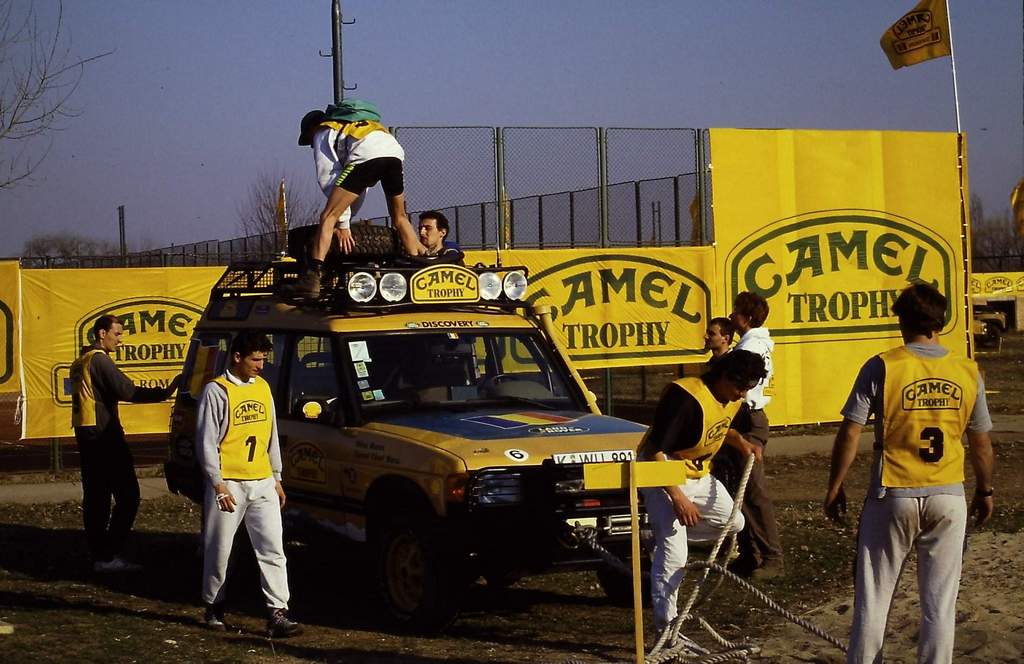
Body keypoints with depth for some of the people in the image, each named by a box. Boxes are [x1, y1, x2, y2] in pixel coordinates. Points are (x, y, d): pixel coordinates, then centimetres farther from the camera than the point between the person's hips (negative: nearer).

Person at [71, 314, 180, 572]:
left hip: (85, 433, 10)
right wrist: (165, 392, -24)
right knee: (127, 495, -8)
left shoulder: (80, 362, 18)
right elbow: (127, 391, -24)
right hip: (103, 434, -10)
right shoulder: (99, 360, -14)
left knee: (95, 495, 11)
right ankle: (110, 556, -10)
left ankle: (98, 554, 13)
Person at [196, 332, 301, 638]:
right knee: (219, 550, 6)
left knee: (273, 549, -3)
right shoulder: (216, 391, -8)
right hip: (228, 484, -5)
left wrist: (277, 479, 16)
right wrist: (218, 485, -15)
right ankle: (213, 606, 24)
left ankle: (278, 613, -5)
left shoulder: (263, 387, 12)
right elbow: (206, 442, -10)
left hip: (262, 483, 5)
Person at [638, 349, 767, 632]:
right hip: (664, 477, -9)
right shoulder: (685, 397, -30)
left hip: (698, 476, 9)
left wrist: (741, 442, 4)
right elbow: (654, 451, -29)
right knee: (674, 552, -15)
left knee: (734, 522, 16)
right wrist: (677, 497, -32)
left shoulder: (732, 399, -3)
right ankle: (666, 627, -9)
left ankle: (665, 532, 21)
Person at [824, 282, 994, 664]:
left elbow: (850, 434, -10)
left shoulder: (882, 368, -11)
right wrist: (984, 490, 23)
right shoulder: (968, 373, -2)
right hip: (948, 499, 2)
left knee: (873, 599, 9)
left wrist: (835, 488, 2)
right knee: (939, 603, 9)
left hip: (893, 497, -2)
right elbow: (981, 443, 8)